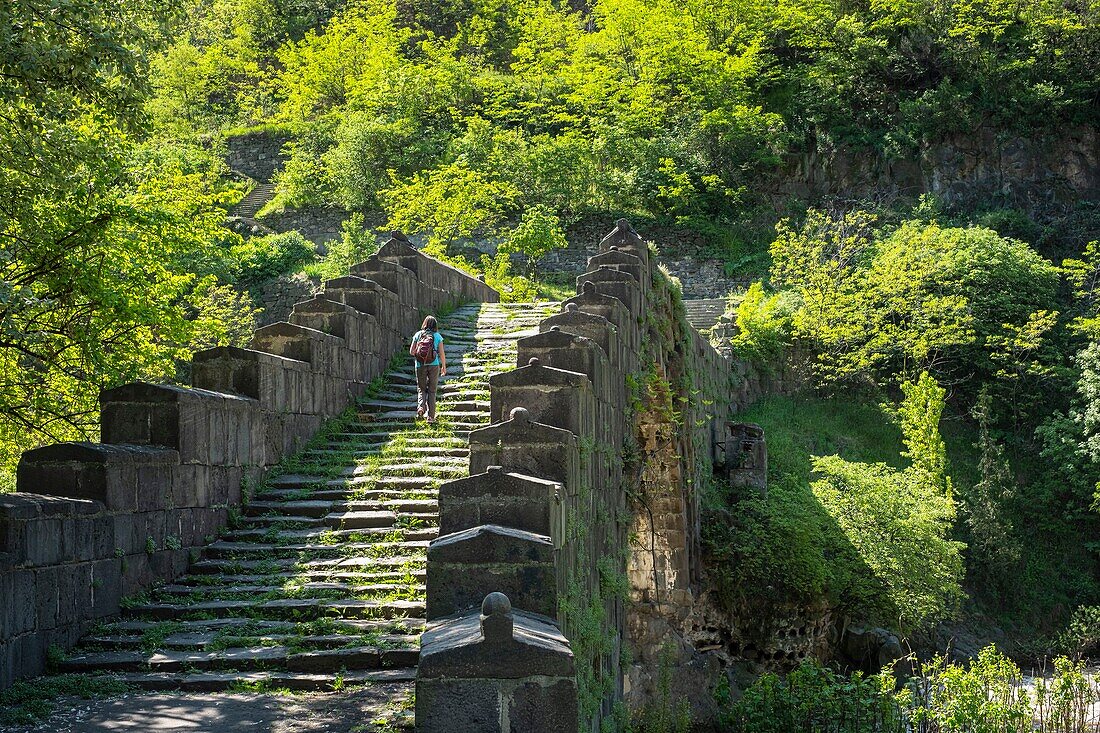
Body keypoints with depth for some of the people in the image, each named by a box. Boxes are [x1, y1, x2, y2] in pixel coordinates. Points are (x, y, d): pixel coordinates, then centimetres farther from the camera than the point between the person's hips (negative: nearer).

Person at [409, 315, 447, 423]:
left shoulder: (418, 335, 1)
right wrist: (444, 366, 10)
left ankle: (420, 406, -13)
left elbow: (411, 352, 0)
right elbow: (442, 353, -2)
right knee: (432, 391, 8)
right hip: (434, 365, -1)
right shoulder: (437, 336, -2)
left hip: (420, 365, 1)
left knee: (421, 389, 14)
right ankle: (431, 415, 6)